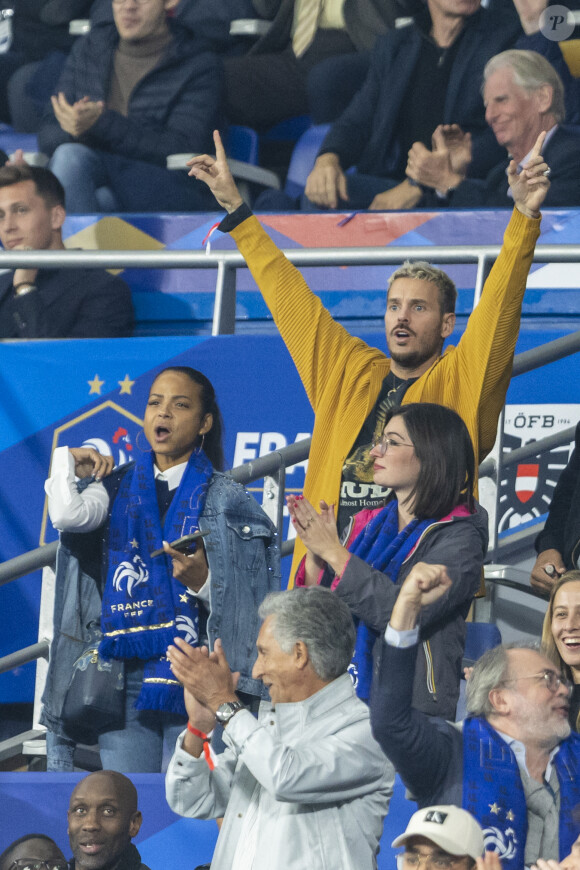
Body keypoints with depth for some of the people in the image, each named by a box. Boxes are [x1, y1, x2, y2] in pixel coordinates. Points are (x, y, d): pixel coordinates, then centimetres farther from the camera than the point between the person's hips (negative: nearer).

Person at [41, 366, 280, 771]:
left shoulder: (226, 499, 4)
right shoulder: (118, 487, 15)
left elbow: (236, 604, 0)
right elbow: (67, 516, -7)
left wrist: (201, 580, -19)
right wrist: (68, 463, 9)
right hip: (125, 676, 3)